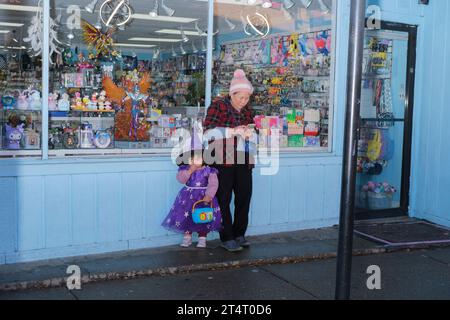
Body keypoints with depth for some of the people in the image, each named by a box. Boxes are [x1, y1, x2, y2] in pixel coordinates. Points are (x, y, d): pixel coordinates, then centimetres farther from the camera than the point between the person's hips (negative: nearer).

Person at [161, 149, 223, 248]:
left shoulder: (209, 170, -11)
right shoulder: (185, 169, -3)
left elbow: (213, 183, -16)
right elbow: (181, 179, -14)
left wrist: (209, 196, -26)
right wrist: (190, 171, -23)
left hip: (203, 196, -2)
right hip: (188, 197, 2)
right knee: (186, 217, 5)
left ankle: (202, 238, 18)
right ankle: (187, 238, 21)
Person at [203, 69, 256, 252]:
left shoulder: (247, 110, 13)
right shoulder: (218, 105, -3)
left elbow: (254, 133, 20)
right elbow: (208, 131, -13)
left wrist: (250, 133, -5)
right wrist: (233, 131, -22)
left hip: (244, 161, 5)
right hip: (223, 160, -5)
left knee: (244, 198, 6)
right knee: (224, 200, 1)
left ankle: (239, 234, 22)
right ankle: (227, 238, 11)